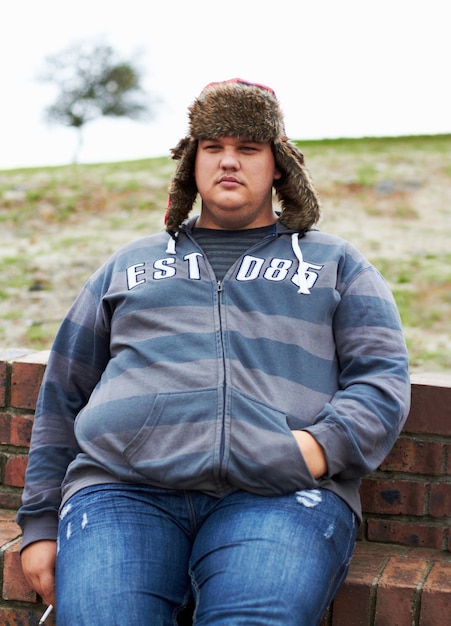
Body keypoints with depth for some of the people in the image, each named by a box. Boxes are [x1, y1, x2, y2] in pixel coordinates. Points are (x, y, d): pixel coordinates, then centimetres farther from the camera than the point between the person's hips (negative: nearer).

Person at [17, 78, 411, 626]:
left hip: (277, 496, -1)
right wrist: (40, 523, 16)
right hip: (123, 491, 2)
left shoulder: (336, 264, 23)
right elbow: (63, 396, 24)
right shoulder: (129, 264, 27)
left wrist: (319, 447, -11)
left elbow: (383, 380, 11)